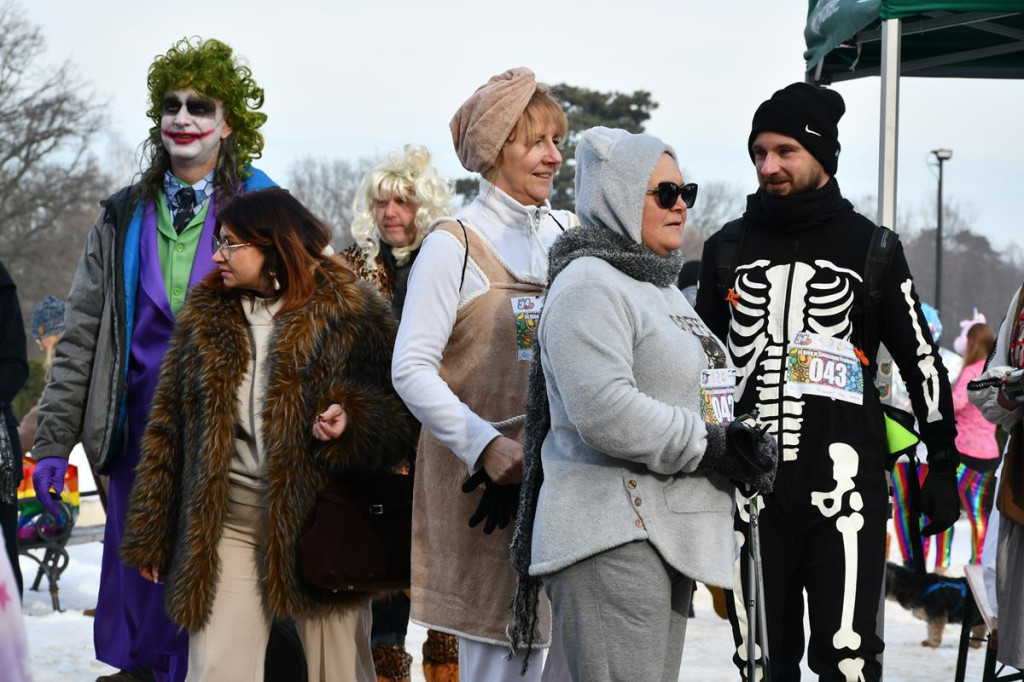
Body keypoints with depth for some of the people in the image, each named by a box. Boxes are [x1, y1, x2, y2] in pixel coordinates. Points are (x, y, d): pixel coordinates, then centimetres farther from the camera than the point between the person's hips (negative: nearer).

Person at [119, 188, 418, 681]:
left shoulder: (353, 314, -2)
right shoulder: (205, 318, 10)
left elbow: (402, 413, -1)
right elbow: (167, 428, 13)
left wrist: (352, 421, -23)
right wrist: (150, 538, 11)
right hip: (229, 526, 3)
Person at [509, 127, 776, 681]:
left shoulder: (662, 290, 24)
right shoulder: (589, 286, -10)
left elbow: (691, 396, 31)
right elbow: (602, 410, -23)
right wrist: (710, 445, -16)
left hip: (669, 540, 10)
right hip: (611, 539, -10)